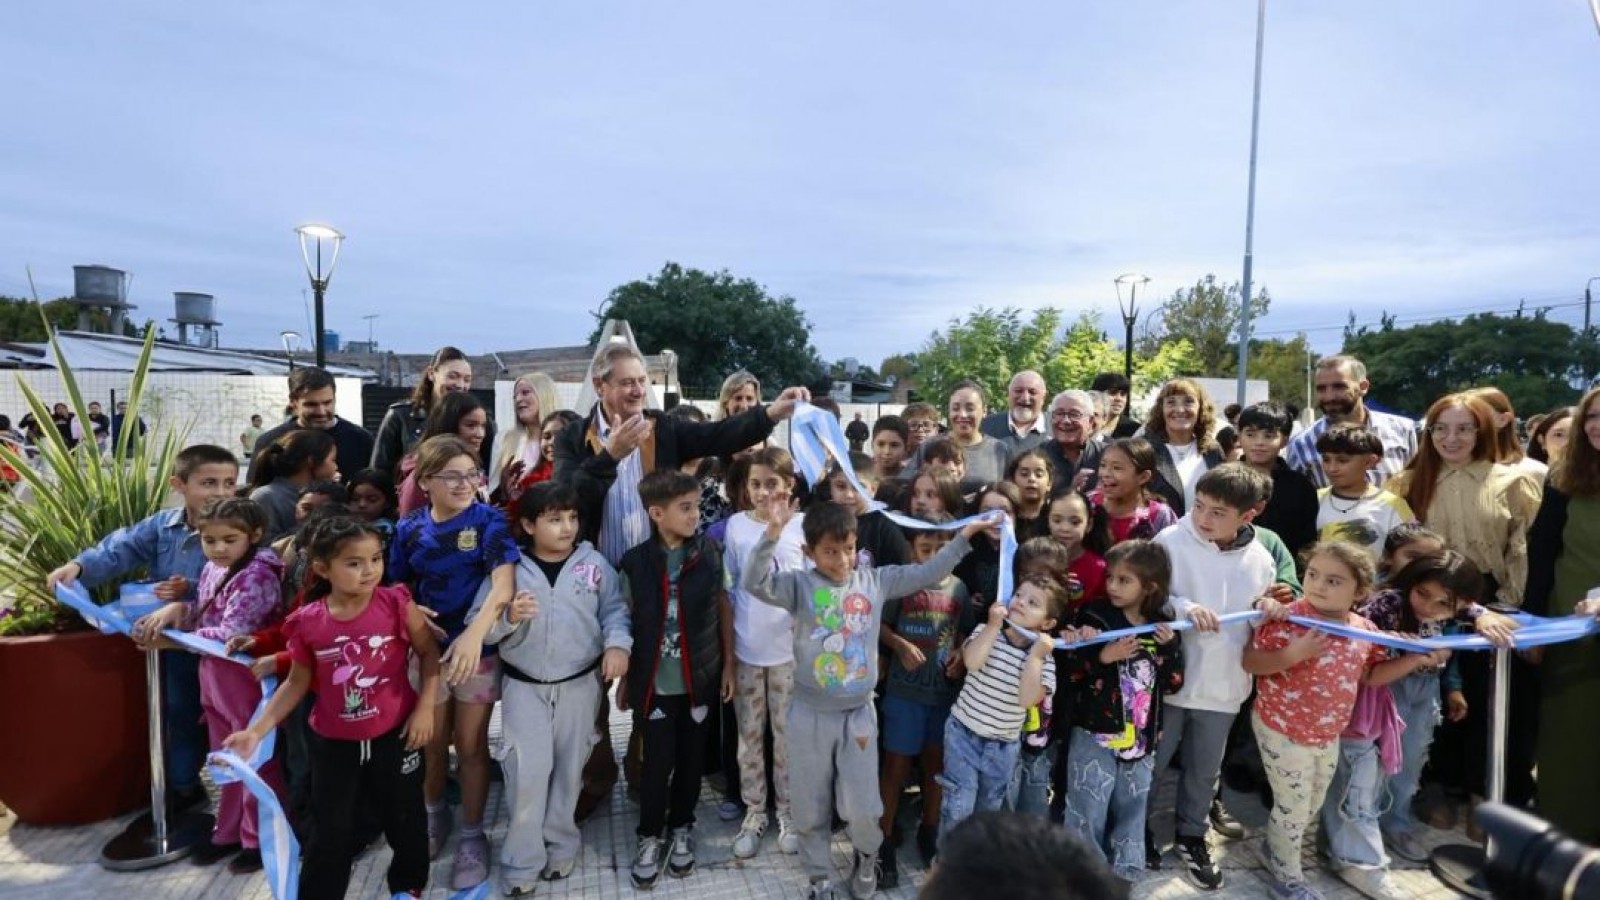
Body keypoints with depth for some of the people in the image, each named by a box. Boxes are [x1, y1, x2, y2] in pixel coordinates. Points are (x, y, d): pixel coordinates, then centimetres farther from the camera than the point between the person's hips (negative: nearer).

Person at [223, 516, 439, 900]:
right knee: (330, 834, 14)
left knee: (405, 821, 18)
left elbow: (429, 653, -6)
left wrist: (425, 708, -12)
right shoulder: (307, 622, -10)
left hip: (395, 736, 0)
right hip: (334, 744, 1)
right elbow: (297, 684, 3)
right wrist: (256, 731, -3)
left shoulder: (396, 603, -15)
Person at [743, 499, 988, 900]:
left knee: (862, 810, 8)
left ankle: (867, 857, 43)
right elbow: (755, 583, -27)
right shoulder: (800, 584, -11)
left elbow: (927, 573, 2)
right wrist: (773, 531, -39)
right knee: (810, 810, 13)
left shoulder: (875, 580, -3)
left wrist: (965, 535, -2)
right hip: (811, 716, -1)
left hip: (858, 714, 1)